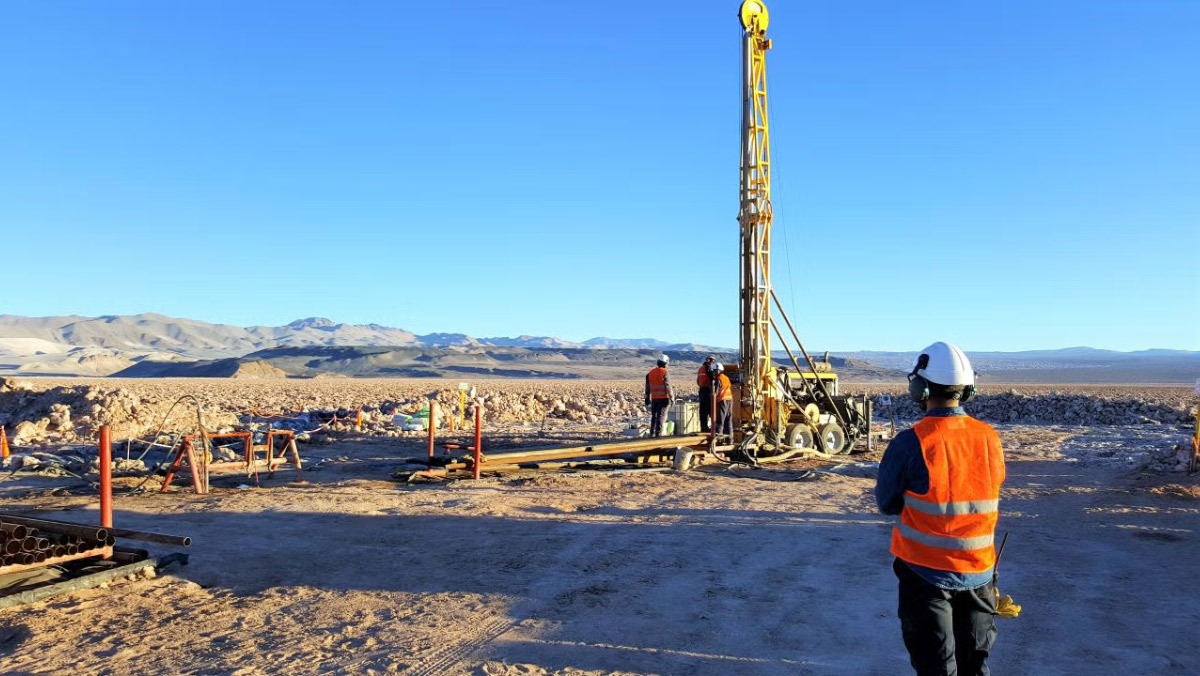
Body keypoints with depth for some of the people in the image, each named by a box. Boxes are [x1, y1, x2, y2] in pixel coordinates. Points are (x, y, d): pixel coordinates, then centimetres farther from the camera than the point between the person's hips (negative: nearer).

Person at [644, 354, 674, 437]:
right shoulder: (664, 372, -10)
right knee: (661, 415, -3)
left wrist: (647, 397, 19)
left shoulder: (651, 372, 8)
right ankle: (658, 433, -8)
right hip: (663, 398, -6)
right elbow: (668, 386, -14)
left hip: (654, 398, 6)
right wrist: (672, 397, -7)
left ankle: (652, 433, 16)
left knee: (654, 416, 13)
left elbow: (648, 386, 12)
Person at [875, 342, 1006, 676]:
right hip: (978, 572, 4)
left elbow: (886, 503, -7)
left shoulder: (910, 443, -20)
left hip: (926, 573, -4)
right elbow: (989, 494, 7)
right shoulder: (990, 438, -6)